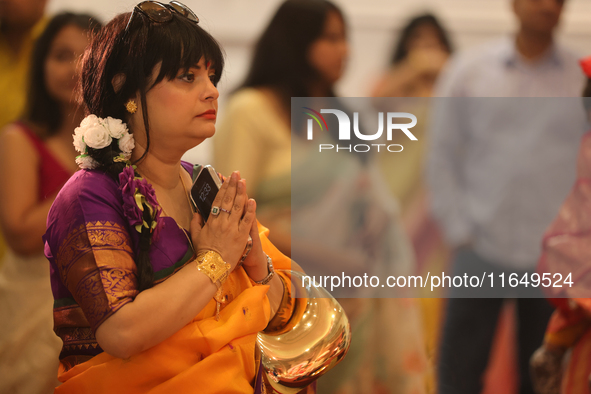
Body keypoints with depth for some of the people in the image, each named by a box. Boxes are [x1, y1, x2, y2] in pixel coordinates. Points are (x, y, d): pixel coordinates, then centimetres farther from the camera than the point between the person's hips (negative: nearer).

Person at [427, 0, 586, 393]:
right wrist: (460, 231, -1)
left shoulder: (581, 77, 1)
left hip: (554, 259, 0)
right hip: (481, 256, 0)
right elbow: (442, 157, 5)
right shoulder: (468, 71, 3)